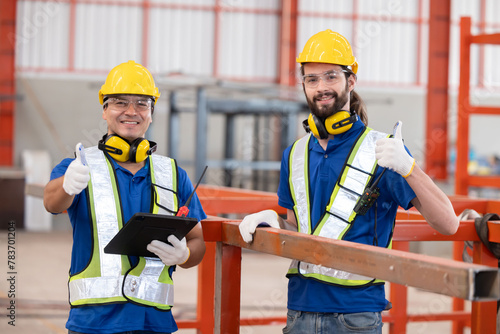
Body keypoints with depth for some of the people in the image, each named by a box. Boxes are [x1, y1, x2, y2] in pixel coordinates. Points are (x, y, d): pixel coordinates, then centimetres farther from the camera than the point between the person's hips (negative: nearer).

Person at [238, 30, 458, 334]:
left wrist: (408, 168, -27)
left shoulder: (382, 150, -6)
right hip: (301, 307, 5)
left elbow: (448, 224, -13)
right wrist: (272, 220, -1)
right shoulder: (296, 155, 10)